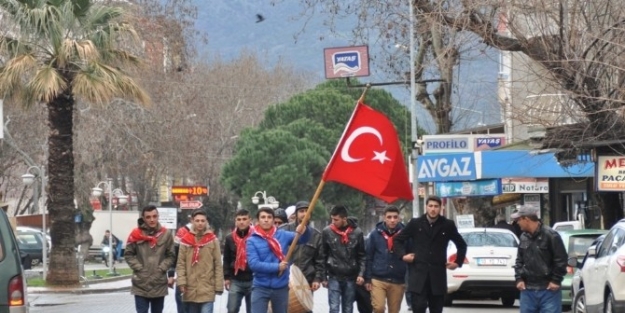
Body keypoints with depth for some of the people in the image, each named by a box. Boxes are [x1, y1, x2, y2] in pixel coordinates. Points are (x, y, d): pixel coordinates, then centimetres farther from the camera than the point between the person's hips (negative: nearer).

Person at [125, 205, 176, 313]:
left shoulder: (166, 234, -1)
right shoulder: (136, 234, -4)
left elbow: (171, 256, 4)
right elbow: (128, 254, 2)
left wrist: (161, 269, -9)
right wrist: (139, 268, -9)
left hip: (159, 284, 1)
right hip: (141, 284, -1)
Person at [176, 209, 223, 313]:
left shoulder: (212, 240, 0)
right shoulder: (185, 240, 3)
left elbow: (218, 264, 1)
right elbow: (181, 264, 3)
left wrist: (219, 286, -2)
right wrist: (181, 282, -9)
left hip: (207, 289, -2)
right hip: (190, 290, 2)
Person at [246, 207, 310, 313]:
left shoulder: (282, 235, 3)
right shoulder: (252, 240, -7)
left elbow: (302, 239, -3)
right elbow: (254, 264, -15)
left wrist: (304, 231, -26)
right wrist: (277, 267, -19)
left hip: (281, 287, 3)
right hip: (261, 287, -3)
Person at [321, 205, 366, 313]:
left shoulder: (357, 232, -4)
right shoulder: (327, 232, -4)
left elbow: (362, 256, 2)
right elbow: (324, 256, 3)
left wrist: (361, 274, -7)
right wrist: (323, 277, 3)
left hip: (351, 278, 1)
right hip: (334, 277, -1)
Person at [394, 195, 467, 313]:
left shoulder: (447, 225, 5)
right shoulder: (415, 223, 3)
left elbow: (462, 245, 18)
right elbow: (398, 240, 12)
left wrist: (458, 262, 8)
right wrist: (403, 255, -3)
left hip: (438, 275, 1)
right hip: (418, 273, -1)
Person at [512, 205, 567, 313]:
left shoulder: (551, 235, -10)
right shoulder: (524, 238, 10)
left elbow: (561, 260, -9)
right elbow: (519, 260, 18)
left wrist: (556, 280, -10)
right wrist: (519, 278, 5)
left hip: (549, 289, -6)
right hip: (527, 290, 6)